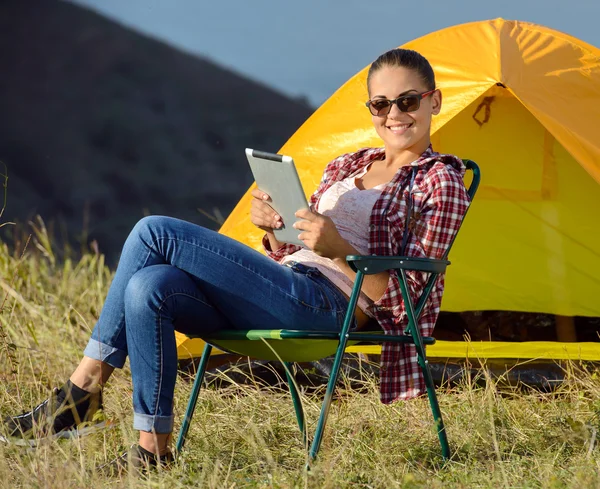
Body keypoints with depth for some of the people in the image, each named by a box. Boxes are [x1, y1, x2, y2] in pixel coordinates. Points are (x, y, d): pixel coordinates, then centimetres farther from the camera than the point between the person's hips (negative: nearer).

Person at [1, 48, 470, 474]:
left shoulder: (440, 183, 2)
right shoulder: (345, 167, 24)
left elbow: (404, 292, -7)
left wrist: (338, 249, -20)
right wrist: (274, 227, 2)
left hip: (327, 306, -7)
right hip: (287, 287, 7)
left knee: (154, 233, -18)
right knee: (148, 289, -23)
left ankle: (83, 389, -11)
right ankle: (153, 448, -19)